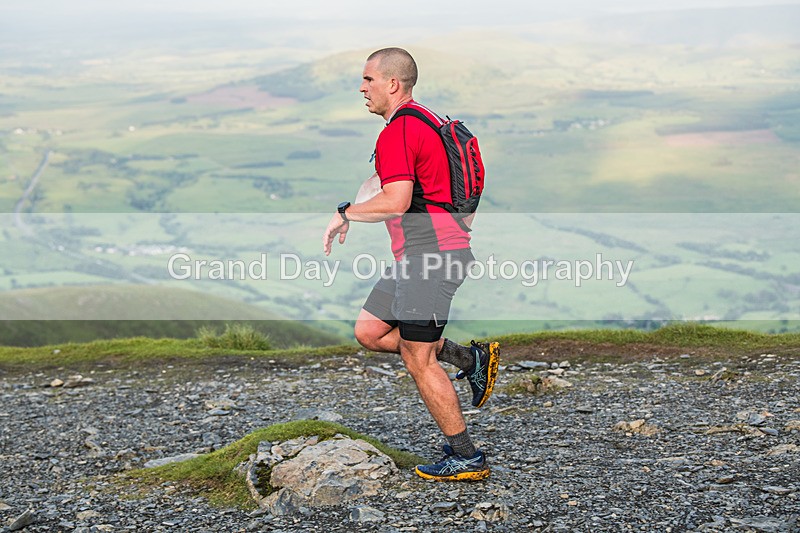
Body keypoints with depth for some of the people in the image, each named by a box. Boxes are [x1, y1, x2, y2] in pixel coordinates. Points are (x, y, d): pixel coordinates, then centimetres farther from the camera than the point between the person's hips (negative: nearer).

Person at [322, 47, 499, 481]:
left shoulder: (397, 132, -15)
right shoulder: (425, 121, 18)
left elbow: (396, 201, -26)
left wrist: (345, 213, -11)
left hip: (430, 251, -10)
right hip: (417, 254, 10)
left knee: (418, 361, -4)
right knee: (369, 331, 13)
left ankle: (466, 458, 4)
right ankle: (470, 358, 15)